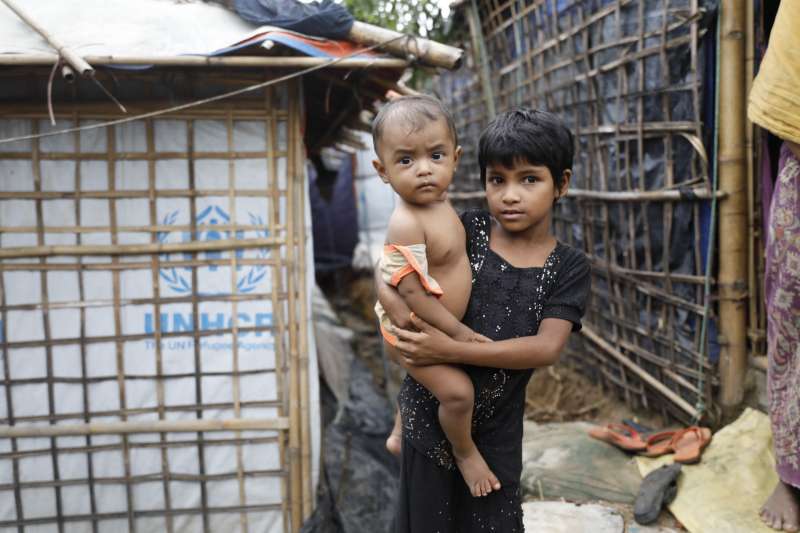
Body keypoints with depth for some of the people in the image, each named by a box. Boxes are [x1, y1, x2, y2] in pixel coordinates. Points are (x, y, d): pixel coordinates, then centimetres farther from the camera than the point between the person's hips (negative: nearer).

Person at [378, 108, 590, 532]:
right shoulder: (467, 230, -6)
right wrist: (402, 315, -26)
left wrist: (450, 350, -27)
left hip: (497, 429, 0)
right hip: (431, 415, 0)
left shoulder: (569, 267, -7)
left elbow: (546, 348, -19)